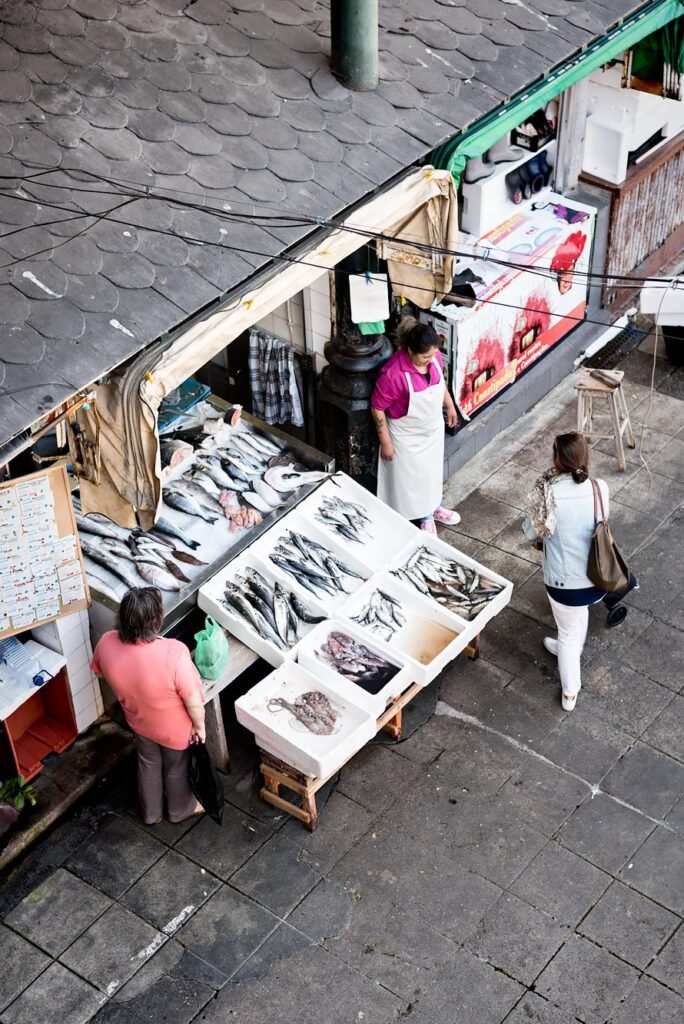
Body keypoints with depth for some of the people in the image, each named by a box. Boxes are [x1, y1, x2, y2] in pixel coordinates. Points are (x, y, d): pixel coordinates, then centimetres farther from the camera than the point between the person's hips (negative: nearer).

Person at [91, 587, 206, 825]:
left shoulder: (107, 644, -27)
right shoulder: (174, 654, -42)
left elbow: (100, 670, -3)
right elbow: (193, 700, -28)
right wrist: (199, 725, -7)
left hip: (139, 722, 4)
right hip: (175, 728, -3)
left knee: (148, 764, 32)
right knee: (176, 769, 27)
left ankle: (151, 813, 54)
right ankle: (180, 809, 54)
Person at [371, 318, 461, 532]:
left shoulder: (433, 356, -17)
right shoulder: (393, 373, -35)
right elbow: (377, 408, -22)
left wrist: (449, 406, 17)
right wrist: (386, 442, -16)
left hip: (433, 429, 6)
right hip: (407, 436, -6)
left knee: (432, 469, 26)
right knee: (408, 476, 15)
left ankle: (432, 508, 51)